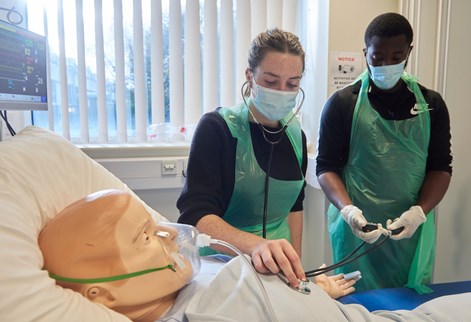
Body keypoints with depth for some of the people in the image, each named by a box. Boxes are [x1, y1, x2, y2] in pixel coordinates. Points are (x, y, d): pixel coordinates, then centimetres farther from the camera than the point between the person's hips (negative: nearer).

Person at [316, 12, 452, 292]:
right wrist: (348, 210, -19)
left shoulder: (431, 104, 6)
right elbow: (326, 166, -4)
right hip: (357, 227, -2)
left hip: (413, 229, 3)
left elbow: (441, 166, 5)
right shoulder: (342, 103, -3)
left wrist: (419, 212, -11)